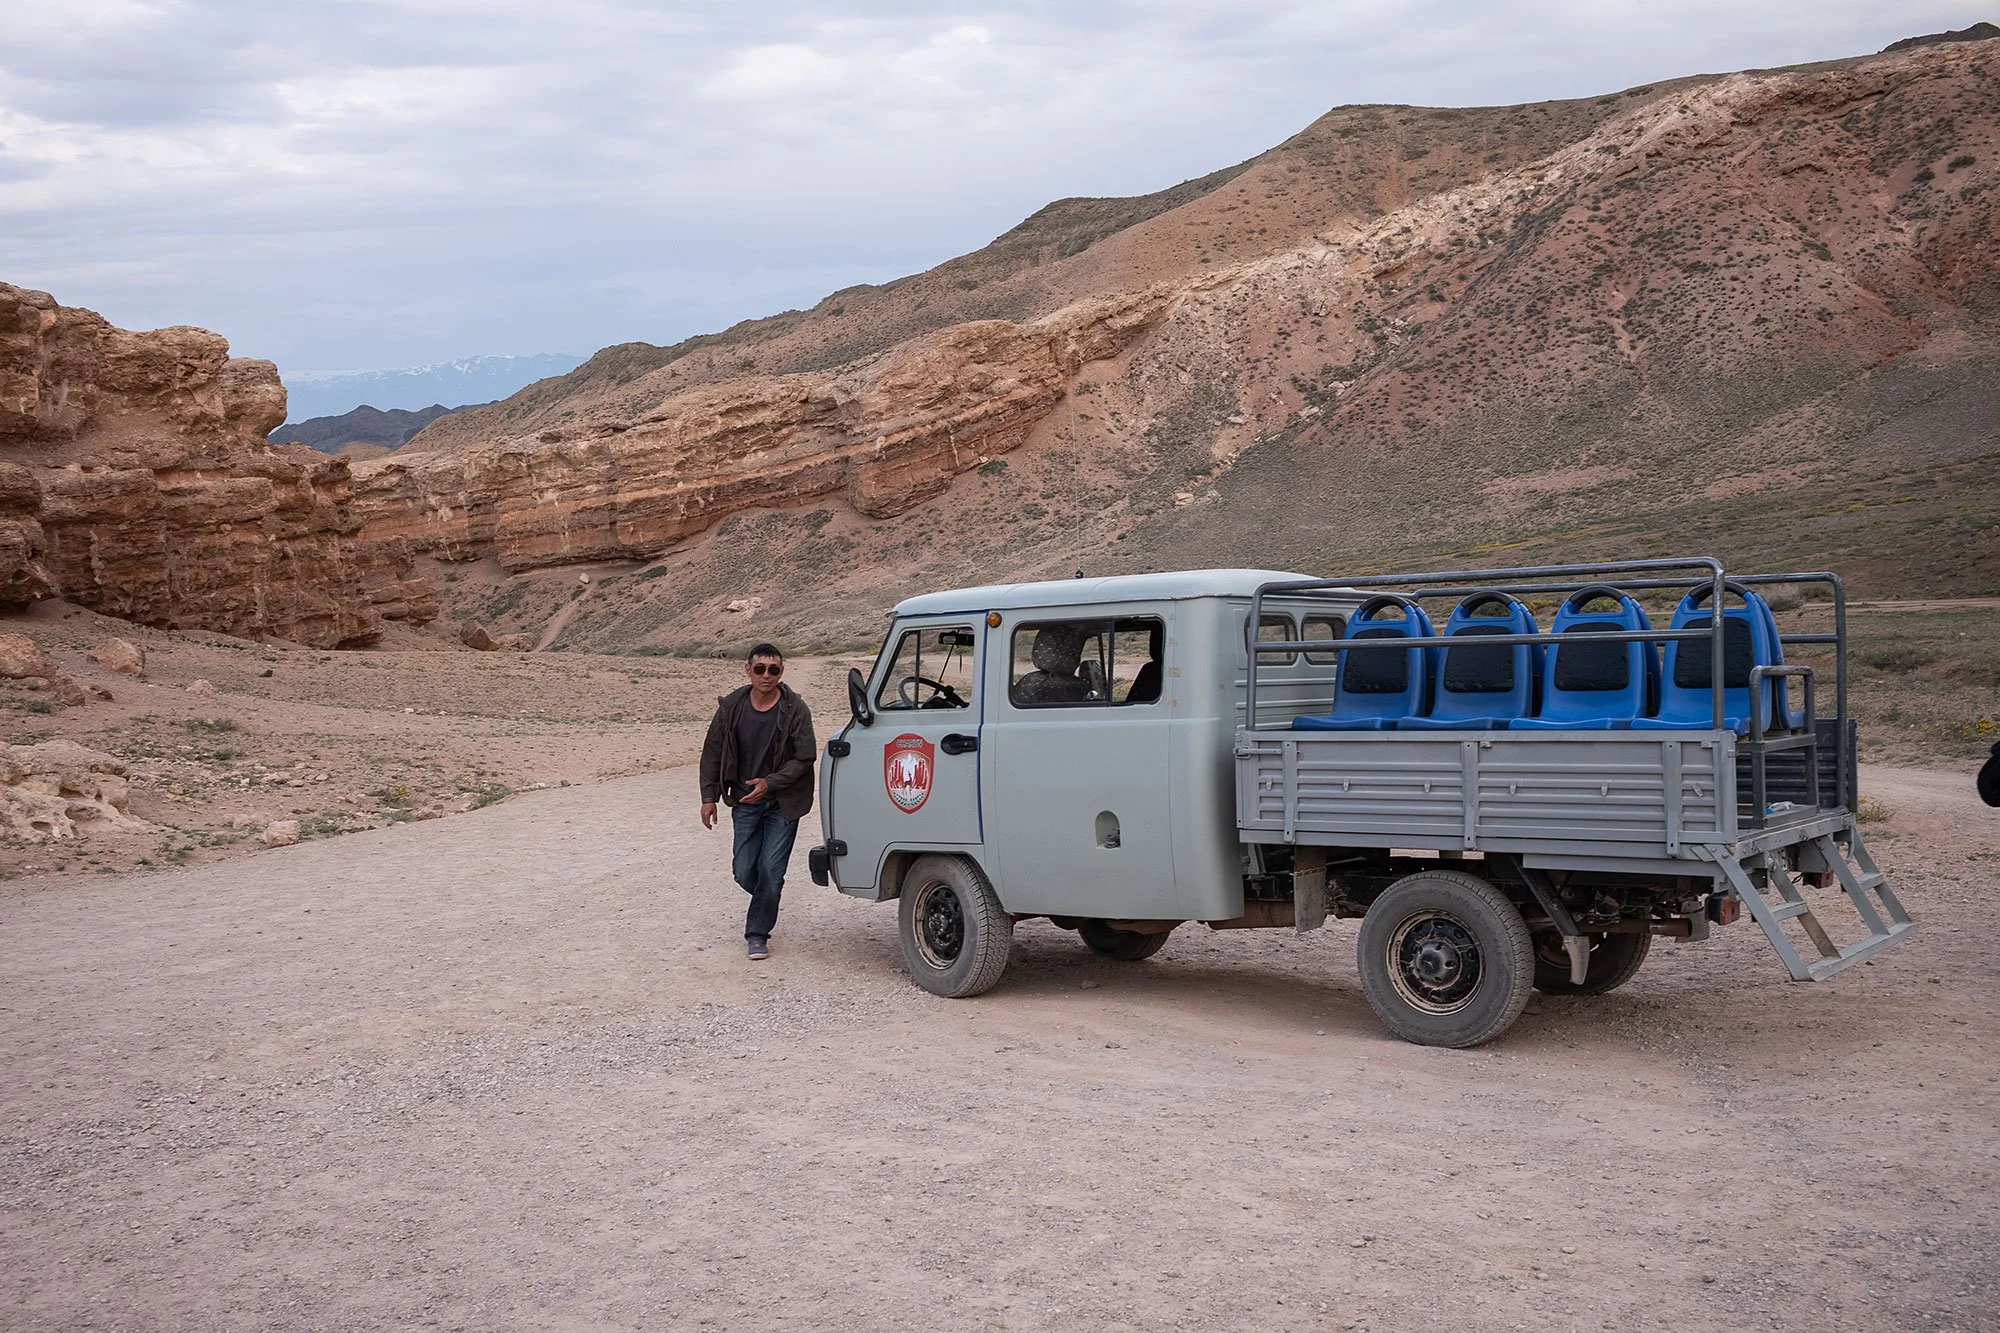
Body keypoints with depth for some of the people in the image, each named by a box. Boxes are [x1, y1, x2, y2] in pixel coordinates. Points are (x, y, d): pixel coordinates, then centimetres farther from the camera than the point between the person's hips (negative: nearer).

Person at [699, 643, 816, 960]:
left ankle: (758, 933, 11)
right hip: (744, 802, 3)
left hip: (782, 803, -3)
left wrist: (770, 783, -19)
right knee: (744, 872, 6)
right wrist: (709, 797, 0)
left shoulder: (795, 710, -13)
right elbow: (712, 753, 4)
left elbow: (804, 758, -10)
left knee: (771, 871, -5)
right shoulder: (731, 707, -5)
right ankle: (767, 901, 39)